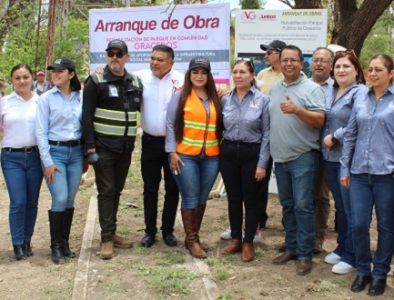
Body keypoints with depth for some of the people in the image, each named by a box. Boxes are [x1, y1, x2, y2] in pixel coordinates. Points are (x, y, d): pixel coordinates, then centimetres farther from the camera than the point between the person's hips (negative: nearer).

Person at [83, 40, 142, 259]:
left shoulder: (135, 82, 7)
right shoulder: (96, 81, -6)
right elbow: (87, 116, -9)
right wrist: (90, 147, -15)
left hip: (126, 148, 5)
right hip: (103, 147, -4)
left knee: (117, 191, 13)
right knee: (106, 191, -2)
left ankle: (112, 232, 24)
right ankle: (107, 239, 4)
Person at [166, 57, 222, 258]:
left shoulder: (215, 99, 10)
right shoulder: (180, 97, 0)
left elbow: (220, 125, 13)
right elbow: (170, 124, -2)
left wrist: (222, 149, 7)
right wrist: (172, 152, -8)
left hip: (211, 157, 4)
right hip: (186, 156, -3)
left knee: (202, 198, 10)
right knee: (190, 197, 0)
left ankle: (195, 235, 23)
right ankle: (191, 239, 11)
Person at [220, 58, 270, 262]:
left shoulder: (262, 100, -6)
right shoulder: (225, 100, 4)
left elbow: (266, 134, -6)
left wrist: (262, 163, -9)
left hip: (252, 154, -3)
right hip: (228, 153, 3)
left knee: (251, 199, 6)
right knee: (233, 198, 11)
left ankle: (248, 242, 18)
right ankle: (235, 239, 25)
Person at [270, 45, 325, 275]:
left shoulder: (312, 88, -6)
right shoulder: (274, 89, 13)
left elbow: (319, 120, -14)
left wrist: (296, 110, -27)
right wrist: (270, 151, 11)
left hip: (303, 157, -6)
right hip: (280, 157, 6)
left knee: (303, 206, -5)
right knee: (288, 205, 14)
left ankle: (305, 254, 3)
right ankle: (291, 248, 25)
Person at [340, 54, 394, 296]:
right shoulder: (360, 101, 10)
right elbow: (350, 136, 12)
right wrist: (345, 169, 9)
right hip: (360, 173, 3)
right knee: (358, 224, 3)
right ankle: (363, 270, 22)